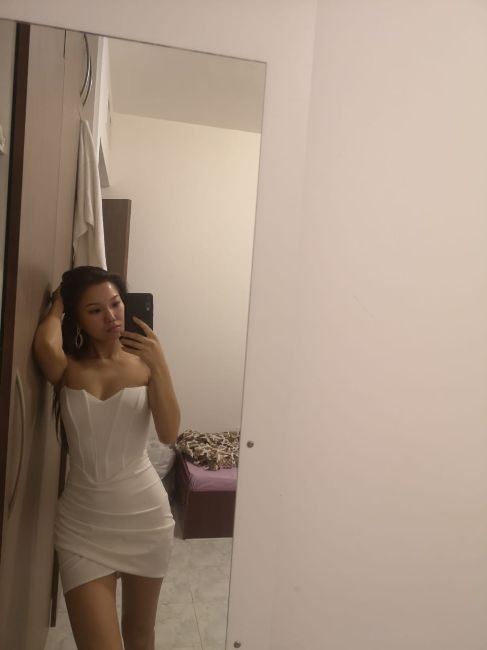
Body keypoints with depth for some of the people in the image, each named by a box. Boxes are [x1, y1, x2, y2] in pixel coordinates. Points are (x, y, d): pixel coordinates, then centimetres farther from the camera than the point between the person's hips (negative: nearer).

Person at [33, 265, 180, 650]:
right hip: (84, 522, -1)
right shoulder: (67, 368, -5)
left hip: (145, 514, 2)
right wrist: (58, 304, -9)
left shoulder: (143, 363, -3)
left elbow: (169, 433, -13)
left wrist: (160, 365, -23)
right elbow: (45, 345, -29)